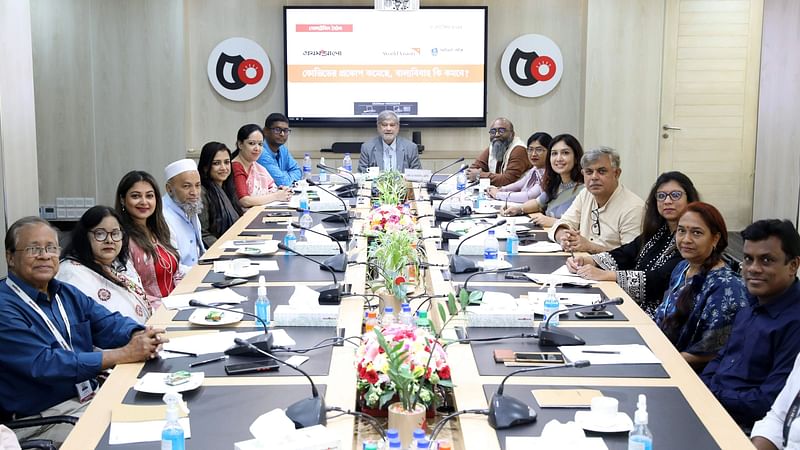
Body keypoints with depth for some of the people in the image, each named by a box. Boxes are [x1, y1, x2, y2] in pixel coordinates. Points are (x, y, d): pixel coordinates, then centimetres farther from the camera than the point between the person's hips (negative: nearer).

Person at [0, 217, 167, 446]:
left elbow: (110, 323, 2)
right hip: (41, 419, -7)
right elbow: (43, 365, -23)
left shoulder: (67, 294, 12)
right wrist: (124, 354, -25)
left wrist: (141, 337, -23)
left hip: (91, 398, 7)